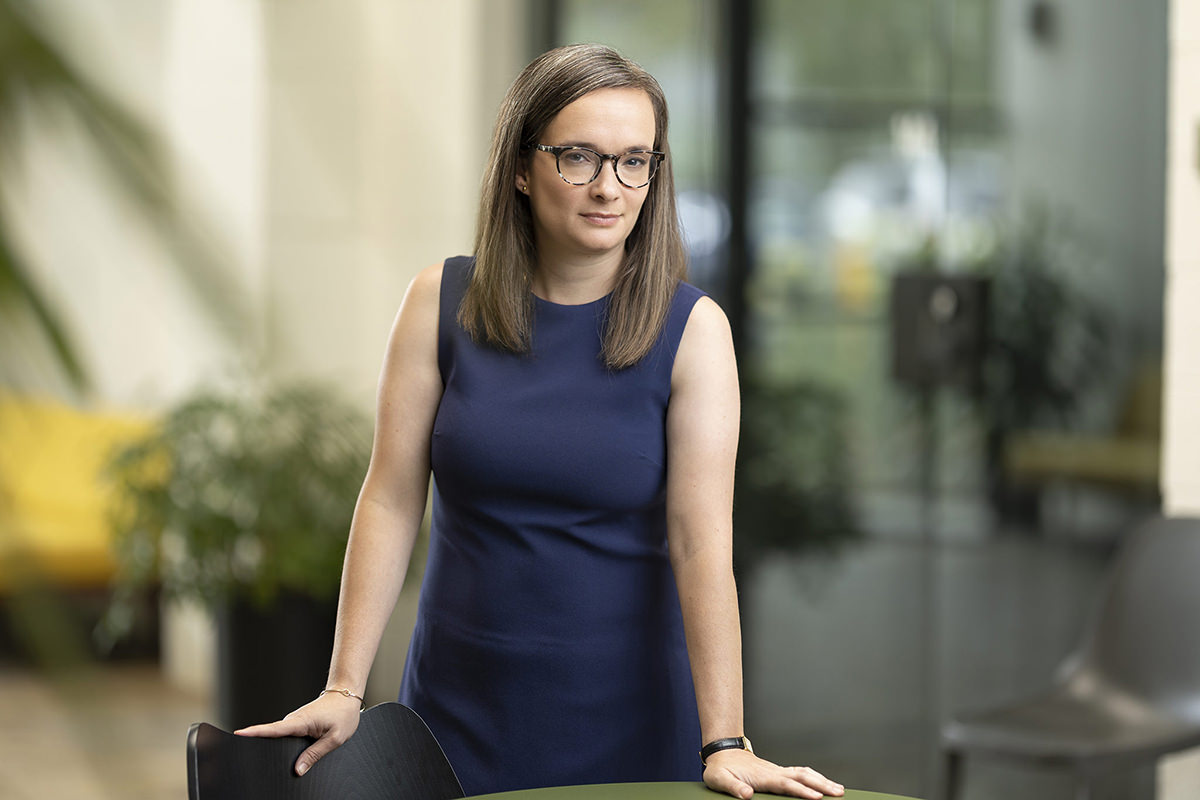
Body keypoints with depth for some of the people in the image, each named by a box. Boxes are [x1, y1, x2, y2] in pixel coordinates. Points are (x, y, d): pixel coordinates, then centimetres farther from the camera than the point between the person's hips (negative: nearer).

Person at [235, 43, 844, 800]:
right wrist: (345, 689, -8)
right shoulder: (443, 303, -3)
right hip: (462, 707, 2)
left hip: (627, 710, -1)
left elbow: (702, 542, -15)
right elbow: (392, 501, -4)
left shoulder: (692, 328, -9)